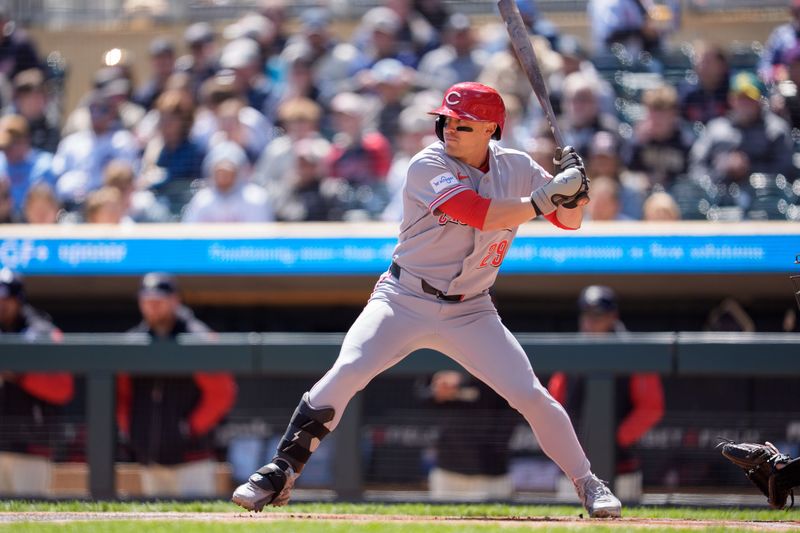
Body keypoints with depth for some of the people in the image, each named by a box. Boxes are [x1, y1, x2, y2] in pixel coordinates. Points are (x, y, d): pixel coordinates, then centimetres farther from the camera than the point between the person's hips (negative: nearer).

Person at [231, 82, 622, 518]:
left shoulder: (516, 168, 1)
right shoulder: (428, 166, -15)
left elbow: (570, 221, 5)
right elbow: (482, 216, -26)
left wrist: (573, 192, -16)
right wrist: (545, 197, -26)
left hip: (470, 312, 3)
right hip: (404, 301, -3)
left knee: (532, 396, -7)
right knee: (345, 374, -21)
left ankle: (587, 484, 10)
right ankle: (280, 473, -12)